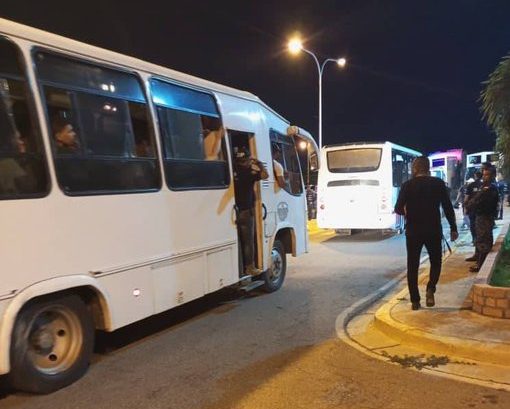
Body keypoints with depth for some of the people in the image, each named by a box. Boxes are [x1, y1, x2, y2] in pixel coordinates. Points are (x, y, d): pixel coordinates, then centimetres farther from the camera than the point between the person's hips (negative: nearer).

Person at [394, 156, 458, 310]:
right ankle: (430, 289, -5)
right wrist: (453, 228, 3)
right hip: (433, 230, 0)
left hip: (413, 231, 0)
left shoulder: (408, 185, -3)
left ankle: (415, 301, 9)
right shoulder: (438, 183, -2)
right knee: (436, 262, 18)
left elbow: (398, 209, -5)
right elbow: (448, 207, -4)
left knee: (413, 266, 9)